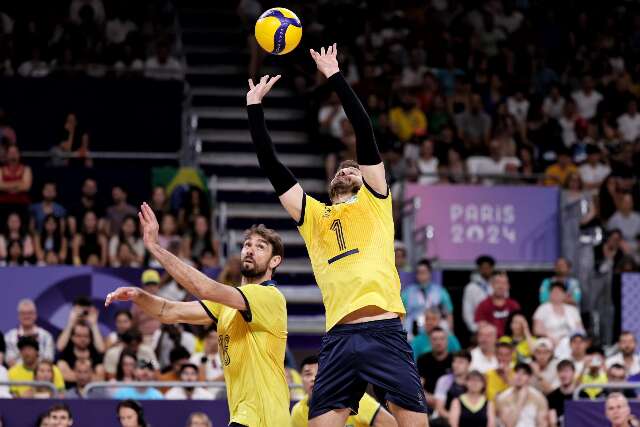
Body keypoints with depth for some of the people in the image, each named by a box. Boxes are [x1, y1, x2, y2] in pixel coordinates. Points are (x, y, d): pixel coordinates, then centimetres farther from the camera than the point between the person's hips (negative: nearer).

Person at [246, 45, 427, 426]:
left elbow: (365, 133, 7)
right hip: (338, 337, 3)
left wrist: (335, 76, 7)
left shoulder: (375, 201, 15)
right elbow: (271, 165, 20)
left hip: (384, 332, -3)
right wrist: (255, 106, 19)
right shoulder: (313, 215, 22)